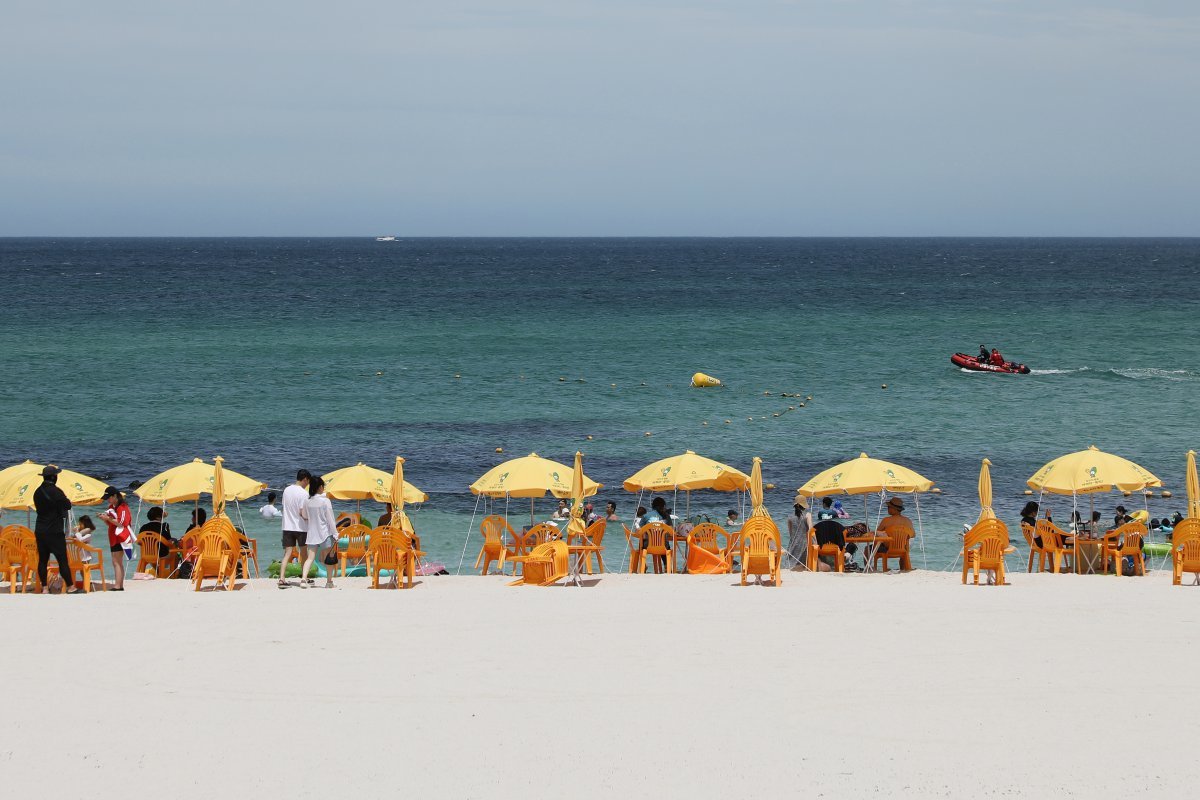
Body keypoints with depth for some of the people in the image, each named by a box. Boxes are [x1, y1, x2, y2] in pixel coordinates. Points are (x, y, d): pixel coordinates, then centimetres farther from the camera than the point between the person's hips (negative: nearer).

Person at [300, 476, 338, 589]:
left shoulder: (307, 502, 1)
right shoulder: (325, 501, -12)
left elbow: (305, 517, 14)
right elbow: (330, 520, -10)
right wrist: (335, 535, -5)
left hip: (312, 533, 3)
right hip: (325, 533, -3)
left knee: (310, 558, -1)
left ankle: (303, 578, -21)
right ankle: (329, 582, 17)